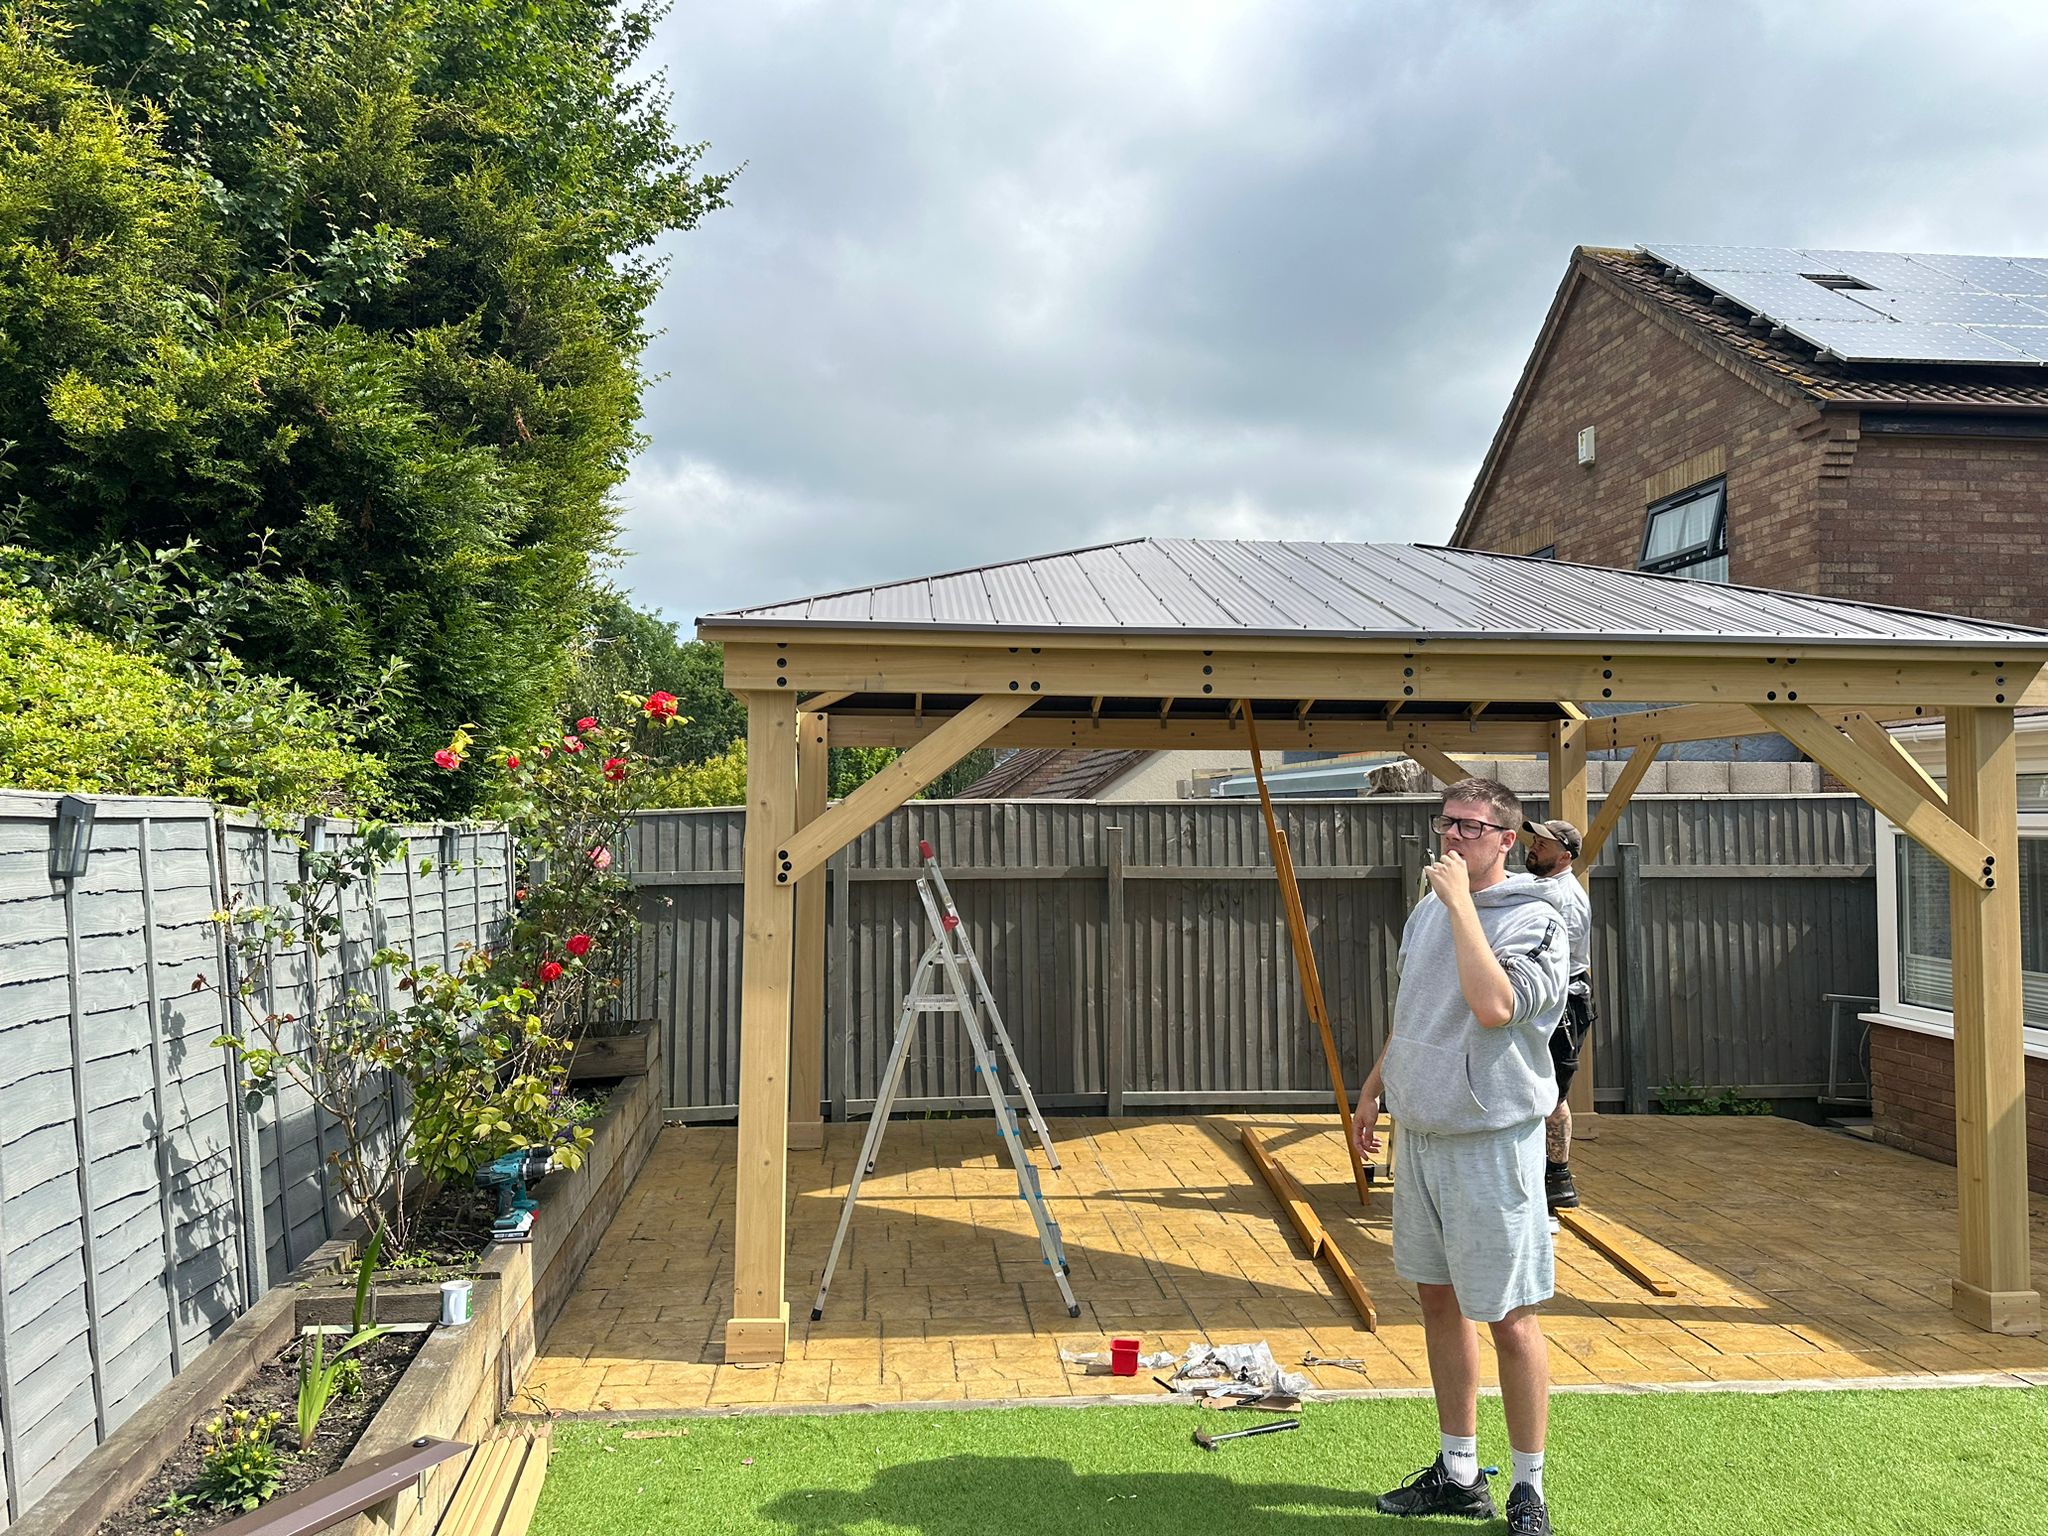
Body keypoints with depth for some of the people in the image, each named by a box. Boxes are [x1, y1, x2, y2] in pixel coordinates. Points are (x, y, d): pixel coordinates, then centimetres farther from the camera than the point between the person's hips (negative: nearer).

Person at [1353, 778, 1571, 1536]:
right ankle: (1458, 1473, 31)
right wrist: (1374, 1083, 21)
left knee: (1511, 1320, 2)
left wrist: (1461, 903, -25)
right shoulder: (1429, 909, 8)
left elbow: (1495, 1006, -31)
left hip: (1491, 1141, -7)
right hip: (1420, 1133, 7)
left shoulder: (1534, 919, -14)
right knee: (1439, 1303, 16)